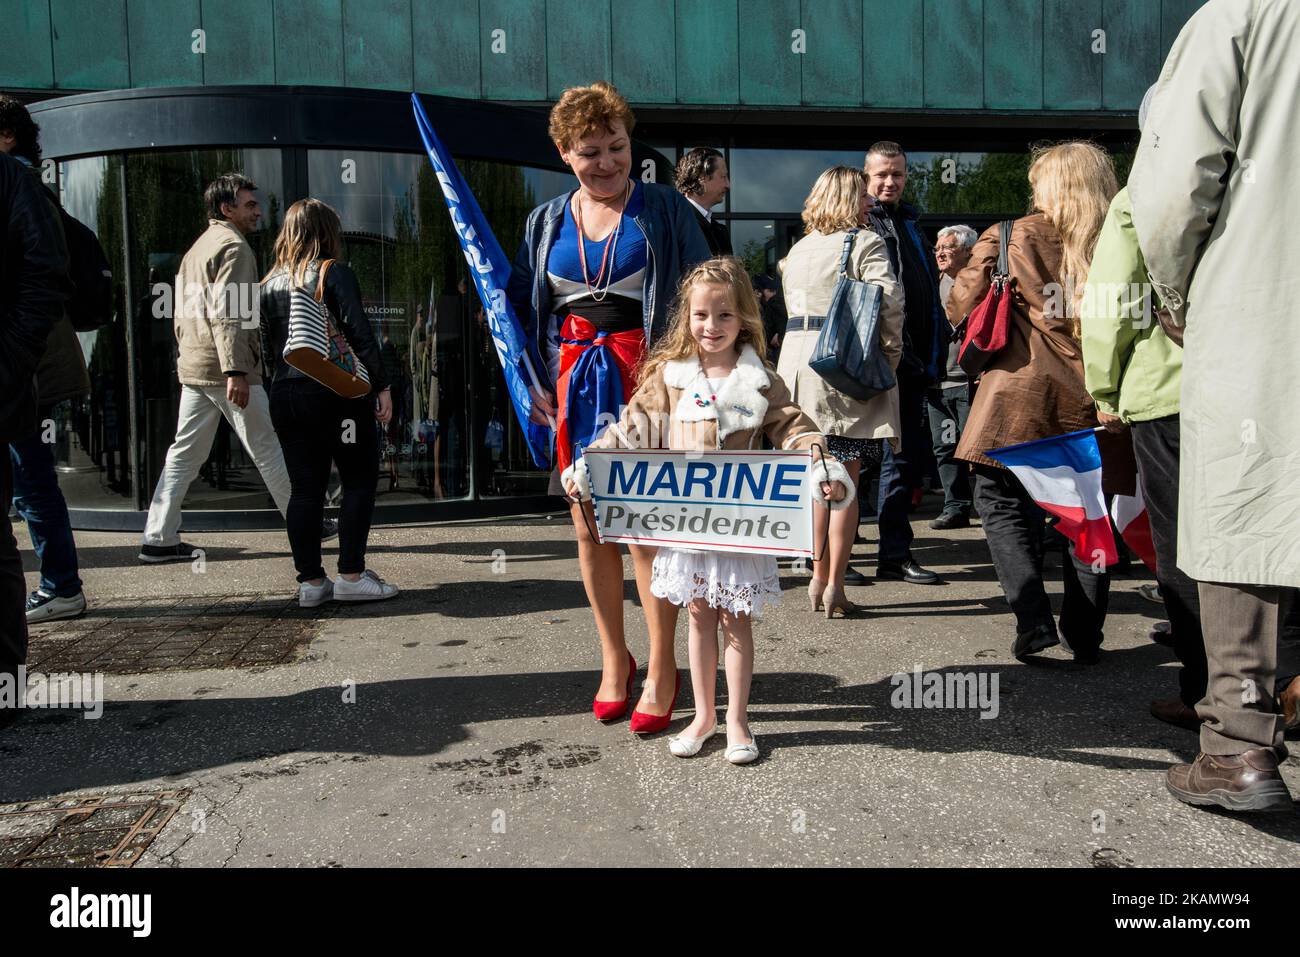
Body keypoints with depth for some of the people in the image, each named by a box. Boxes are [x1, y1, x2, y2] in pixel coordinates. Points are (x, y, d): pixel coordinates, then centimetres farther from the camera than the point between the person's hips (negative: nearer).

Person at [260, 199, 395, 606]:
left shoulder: (271, 283, 11)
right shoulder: (335, 274, -6)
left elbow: (269, 346, 12)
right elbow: (360, 334, -11)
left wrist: (289, 376, 18)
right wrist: (382, 385, -8)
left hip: (285, 394, 6)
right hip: (337, 393, -6)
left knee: (304, 488, 8)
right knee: (359, 482, 3)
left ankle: (310, 580, 11)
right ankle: (351, 576, 1)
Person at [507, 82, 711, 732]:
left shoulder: (665, 209, 2)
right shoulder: (546, 222, 13)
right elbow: (521, 307, 17)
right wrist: (532, 382, 6)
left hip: (645, 379, -4)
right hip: (573, 384, 4)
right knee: (588, 528, 8)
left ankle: (661, 668, 10)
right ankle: (613, 657, 25)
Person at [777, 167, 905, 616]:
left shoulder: (797, 249, 15)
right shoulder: (865, 243, -5)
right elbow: (890, 301, -15)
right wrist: (890, 352, -4)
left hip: (798, 360, 6)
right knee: (846, 482, 0)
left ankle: (818, 578, 19)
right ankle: (834, 586, 2)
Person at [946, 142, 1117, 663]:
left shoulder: (1009, 239, -2)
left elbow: (959, 308, 3)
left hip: (1020, 396, -3)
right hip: (1089, 403, 3)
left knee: (1004, 503, 8)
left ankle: (1033, 618, -5)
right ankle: (1084, 634, 15)